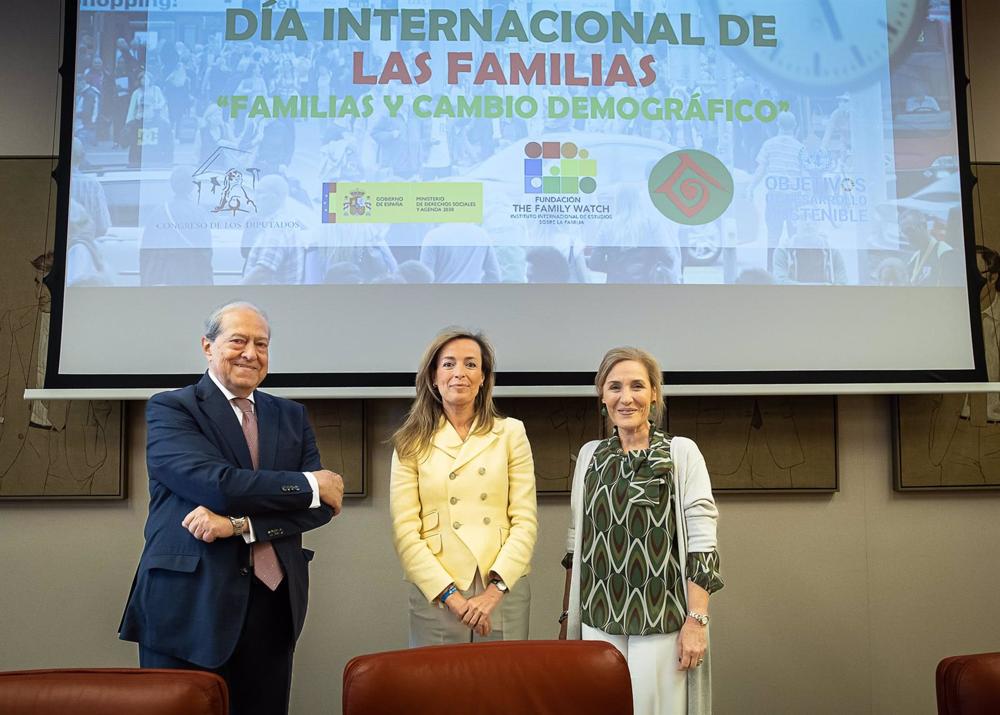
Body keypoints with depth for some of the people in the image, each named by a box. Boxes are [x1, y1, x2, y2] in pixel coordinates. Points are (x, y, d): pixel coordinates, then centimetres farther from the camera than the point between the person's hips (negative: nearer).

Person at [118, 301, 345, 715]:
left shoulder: (291, 416, 12)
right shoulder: (170, 408, -2)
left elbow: (321, 503, 1)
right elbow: (216, 483, -18)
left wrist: (241, 523, -14)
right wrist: (310, 484, -10)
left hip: (272, 605, 4)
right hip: (189, 604, -4)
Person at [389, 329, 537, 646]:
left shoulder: (511, 433, 3)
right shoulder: (412, 443, 2)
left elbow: (525, 521, 0)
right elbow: (405, 531, -3)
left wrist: (495, 590, -10)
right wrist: (451, 595, -11)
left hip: (505, 591, 1)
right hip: (436, 595, 0)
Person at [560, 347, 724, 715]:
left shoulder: (682, 452, -6)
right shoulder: (589, 455, 6)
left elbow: (702, 543, -8)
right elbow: (576, 542, 11)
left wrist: (697, 620, -13)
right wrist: (568, 616, 11)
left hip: (662, 622, -3)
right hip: (597, 622, 4)